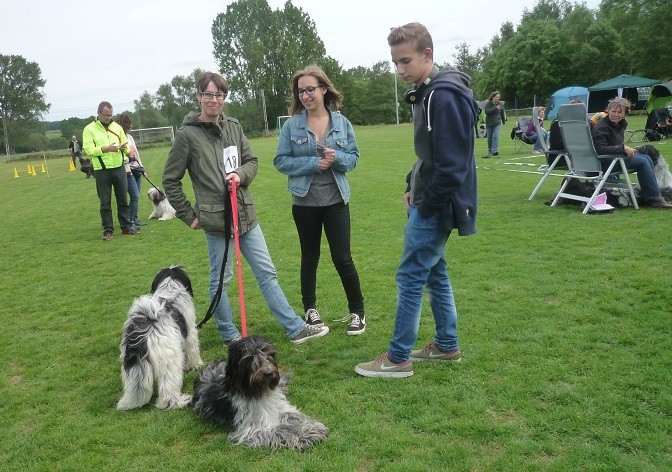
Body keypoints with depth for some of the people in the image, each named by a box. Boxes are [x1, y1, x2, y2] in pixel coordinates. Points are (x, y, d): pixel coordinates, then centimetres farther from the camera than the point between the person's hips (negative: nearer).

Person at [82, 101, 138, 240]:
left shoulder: (117, 127, 9)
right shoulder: (89, 129, -2)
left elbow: (125, 145, 13)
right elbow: (88, 149, -10)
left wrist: (124, 147, -12)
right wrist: (106, 149, -22)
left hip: (119, 168, 3)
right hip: (102, 171, -3)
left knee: (123, 199, 9)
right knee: (105, 202, 4)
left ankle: (126, 226, 18)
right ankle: (108, 230, 12)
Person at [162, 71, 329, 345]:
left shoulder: (233, 127, 7)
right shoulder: (187, 134, -6)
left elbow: (252, 161, 13)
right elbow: (170, 180, -1)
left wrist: (240, 174, -9)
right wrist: (189, 216, -2)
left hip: (246, 214, 5)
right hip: (216, 219, -5)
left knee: (267, 272, 11)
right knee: (221, 279, 7)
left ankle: (296, 328, 18)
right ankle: (229, 335, 26)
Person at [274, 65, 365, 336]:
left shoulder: (341, 122, 0)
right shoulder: (292, 125, -4)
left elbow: (354, 158, 4)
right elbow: (281, 161, -5)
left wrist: (337, 158, -18)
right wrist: (312, 164, -17)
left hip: (336, 201, 0)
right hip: (305, 202, 0)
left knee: (342, 258, 1)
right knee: (310, 257, 14)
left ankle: (357, 311, 18)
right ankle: (310, 309, 30)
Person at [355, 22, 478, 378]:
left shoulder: (445, 96, -21)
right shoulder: (429, 92, 12)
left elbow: (452, 164, -24)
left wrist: (426, 206, -16)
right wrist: (414, 188, 11)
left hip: (436, 207, -10)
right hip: (428, 200, 10)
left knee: (410, 278, -2)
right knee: (434, 273, 17)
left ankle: (398, 358, 11)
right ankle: (447, 346, 30)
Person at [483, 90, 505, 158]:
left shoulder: (501, 104, 0)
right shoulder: (488, 104, -7)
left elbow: (502, 113, 13)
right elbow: (487, 111, -22)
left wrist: (504, 121, 22)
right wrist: (495, 108, -28)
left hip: (497, 123, 0)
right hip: (489, 124, 0)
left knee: (496, 136, -16)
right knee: (489, 138, 7)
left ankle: (494, 151, -21)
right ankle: (490, 151, 23)